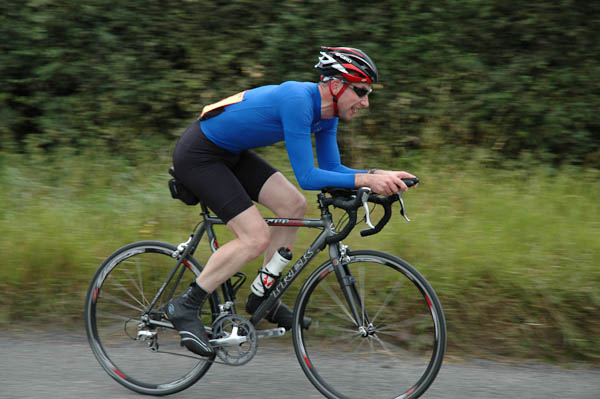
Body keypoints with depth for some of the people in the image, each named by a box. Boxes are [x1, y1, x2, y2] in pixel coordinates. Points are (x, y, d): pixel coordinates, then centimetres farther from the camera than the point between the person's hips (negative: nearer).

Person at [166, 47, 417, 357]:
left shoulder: (327, 111, 0)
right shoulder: (298, 101, -29)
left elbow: (331, 168, 5)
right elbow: (307, 177, -30)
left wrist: (381, 175, -8)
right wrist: (365, 180, -30)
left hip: (229, 153, 10)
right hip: (197, 156, -10)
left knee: (294, 206, 3)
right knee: (256, 238, -16)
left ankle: (263, 298, 13)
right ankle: (185, 306, -5)